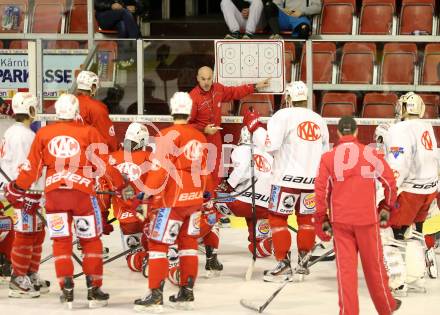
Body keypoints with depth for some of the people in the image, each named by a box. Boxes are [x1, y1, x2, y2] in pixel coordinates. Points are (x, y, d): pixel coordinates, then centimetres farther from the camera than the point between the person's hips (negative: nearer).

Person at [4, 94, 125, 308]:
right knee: (91, 241, 10)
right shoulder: (88, 132, 0)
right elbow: (104, 164, -1)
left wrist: (16, 189, 20)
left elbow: (31, 167, 8)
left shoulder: (43, 134, 7)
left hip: (53, 193, 2)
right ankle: (94, 289, 9)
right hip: (82, 192, -2)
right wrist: (121, 184, 11)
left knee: (61, 241, 10)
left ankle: (67, 290, 2)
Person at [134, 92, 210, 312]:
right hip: (194, 200, 7)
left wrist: (150, 191, -10)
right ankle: (187, 293, 18)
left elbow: (160, 167, -19)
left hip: (172, 200, -7)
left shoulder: (170, 135, -14)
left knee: (158, 244, -3)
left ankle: (155, 295, -7)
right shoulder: (200, 137, 9)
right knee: (188, 244, 14)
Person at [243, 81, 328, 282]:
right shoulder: (319, 120, 11)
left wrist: (254, 127, -5)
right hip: (311, 179, 6)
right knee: (306, 219, 16)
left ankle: (283, 265, -1)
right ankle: (303, 263, 18)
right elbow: (325, 152, 17)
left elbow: (270, 143, -17)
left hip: (287, 178, -5)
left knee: (277, 218, 3)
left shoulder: (284, 116, -9)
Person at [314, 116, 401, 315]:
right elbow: (389, 181, 3)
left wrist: (321, 220, 8)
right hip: (367, 219, 0)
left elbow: (321, 192, -2)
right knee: (374, 265, 12)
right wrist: (387, 207, 19)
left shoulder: (328, 158, -2)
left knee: (345, 267, 3)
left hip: (340, 220, 0)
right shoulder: (370, 154, -2)